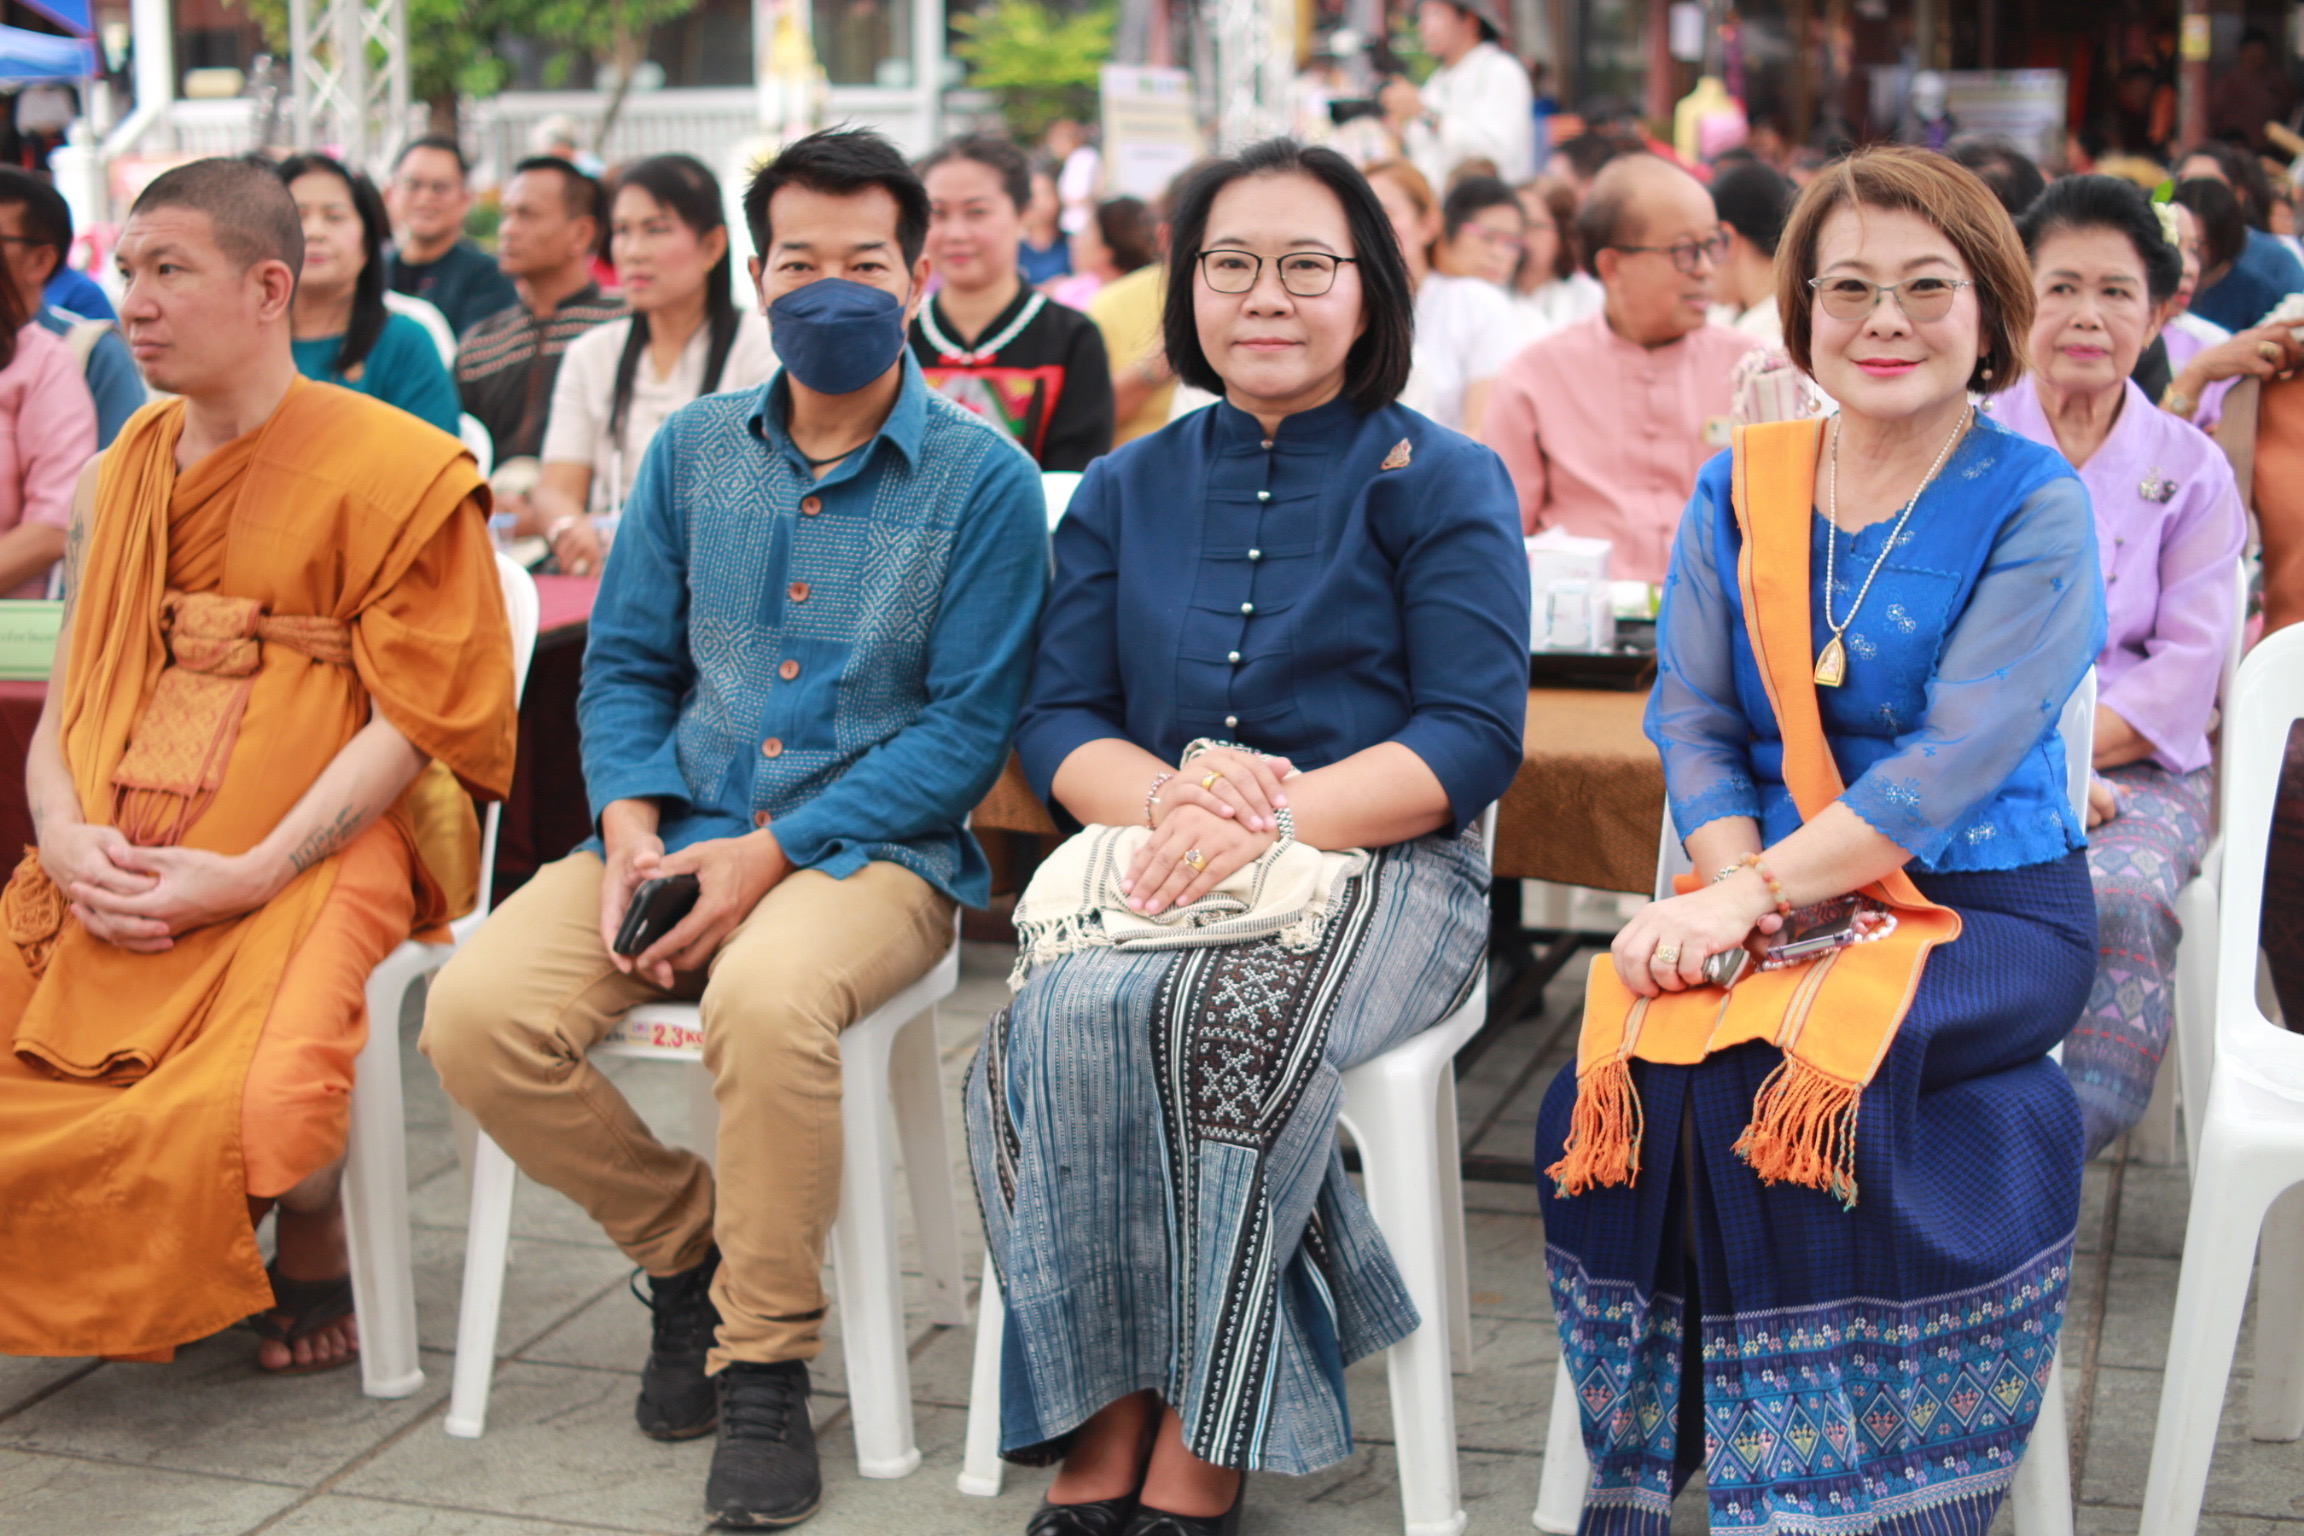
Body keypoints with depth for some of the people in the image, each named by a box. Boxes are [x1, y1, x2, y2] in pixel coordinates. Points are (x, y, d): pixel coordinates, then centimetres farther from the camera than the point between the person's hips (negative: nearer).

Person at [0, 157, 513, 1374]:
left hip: (319, 851, -5)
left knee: (259, 1097, -31)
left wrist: (251, 874, -17)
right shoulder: (122, 476, 19)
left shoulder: (396, 471, -1)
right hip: (116, 869, 6)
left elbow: (413, 722, -6)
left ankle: (315, 1253, 5)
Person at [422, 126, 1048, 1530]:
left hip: (875, 848, -4)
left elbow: (967, 727, -7)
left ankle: (766, 1368, -17)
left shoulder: (983, 478, -2)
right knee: (478, 1015, -21)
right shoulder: (694, 448, 13)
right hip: (679, 831, 5)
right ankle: (686, 1242, 6)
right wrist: (632, 829, -6)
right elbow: (626, 662, 15)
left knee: (767, 998, -38)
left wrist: (768, 854, -16)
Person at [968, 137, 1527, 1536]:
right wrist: (1167, 797, -11)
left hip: (1378, 863, -3)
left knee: (1224, 1021, -35)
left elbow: (1474, 738, -5)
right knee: (1063, 1022, -30)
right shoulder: (1127, 491, 18)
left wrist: (1269, 818, -19)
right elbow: (1060, 720, 12)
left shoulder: (1444, 482, 5)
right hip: (1155, 863, 3)